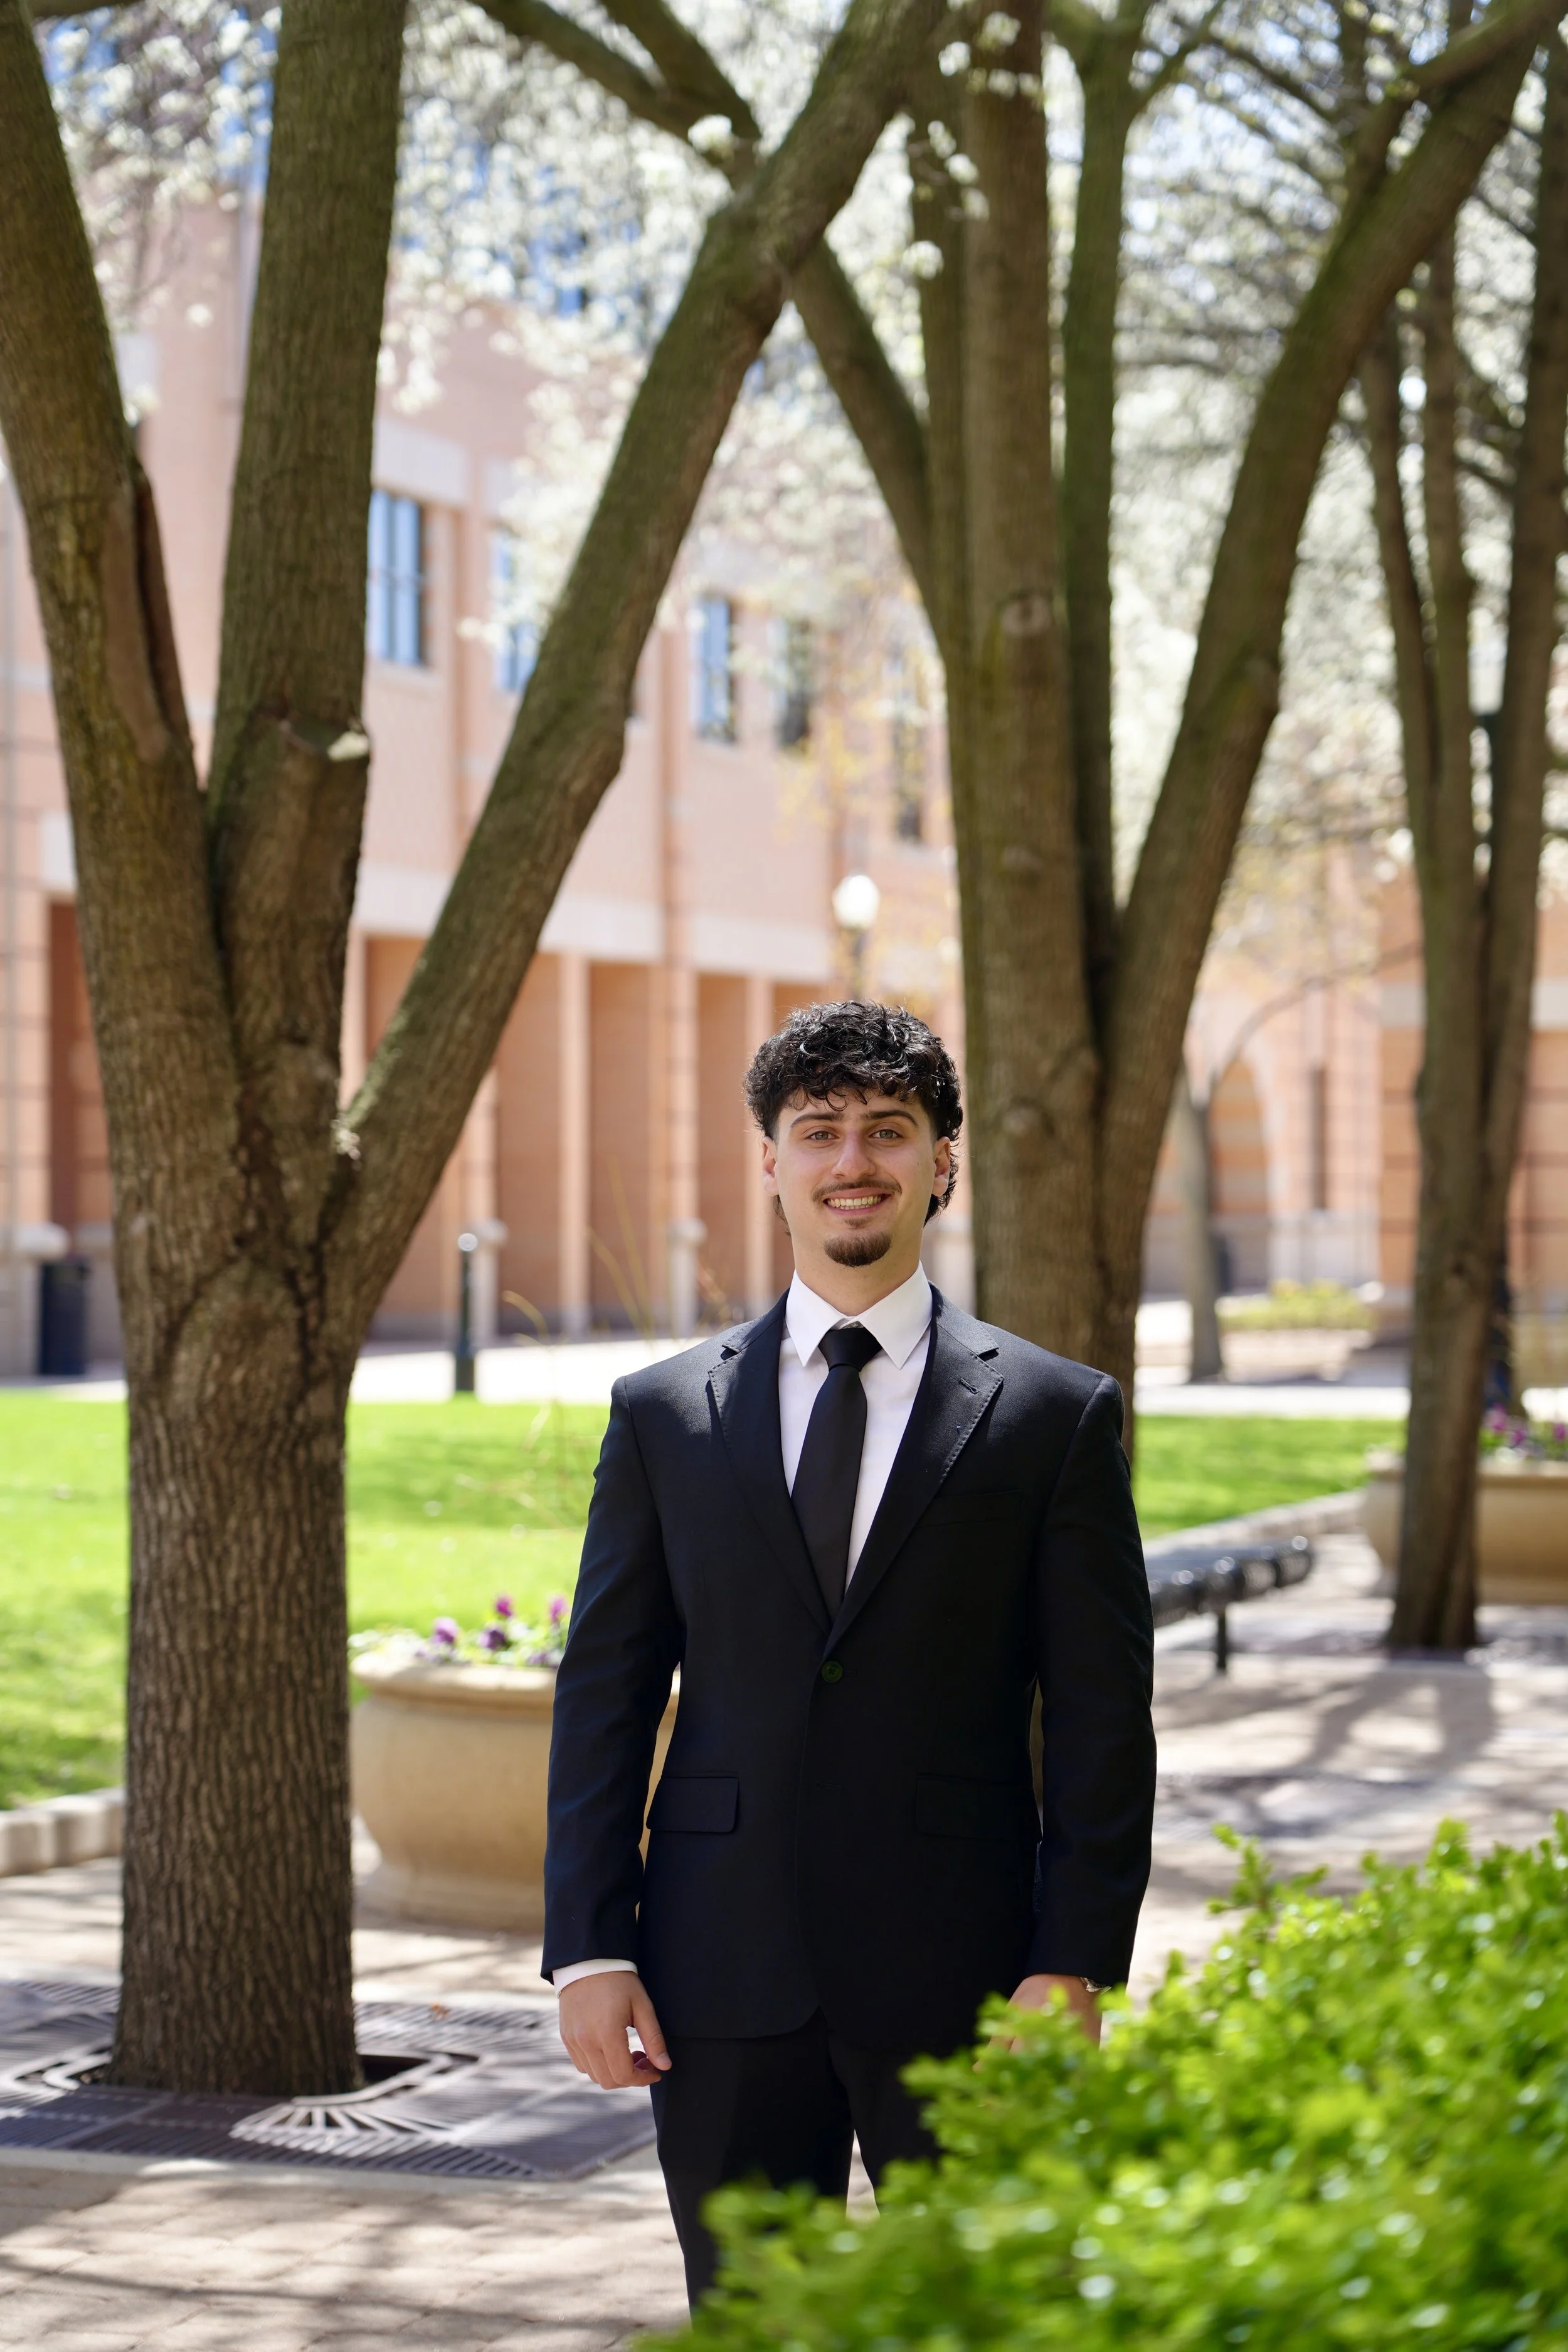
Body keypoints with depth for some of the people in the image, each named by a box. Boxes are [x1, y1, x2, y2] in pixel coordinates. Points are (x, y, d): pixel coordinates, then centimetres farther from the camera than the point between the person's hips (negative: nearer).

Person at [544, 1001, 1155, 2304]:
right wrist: (588, 1946, -1)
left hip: (960, 1987, -1)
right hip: (725, 1987, 2)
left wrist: (1075, 1966, -8)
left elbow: (1102, 1715, 0)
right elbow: (604, 1693, 7)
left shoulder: (1057, 1415, 2)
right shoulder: (663, 1413, 8)